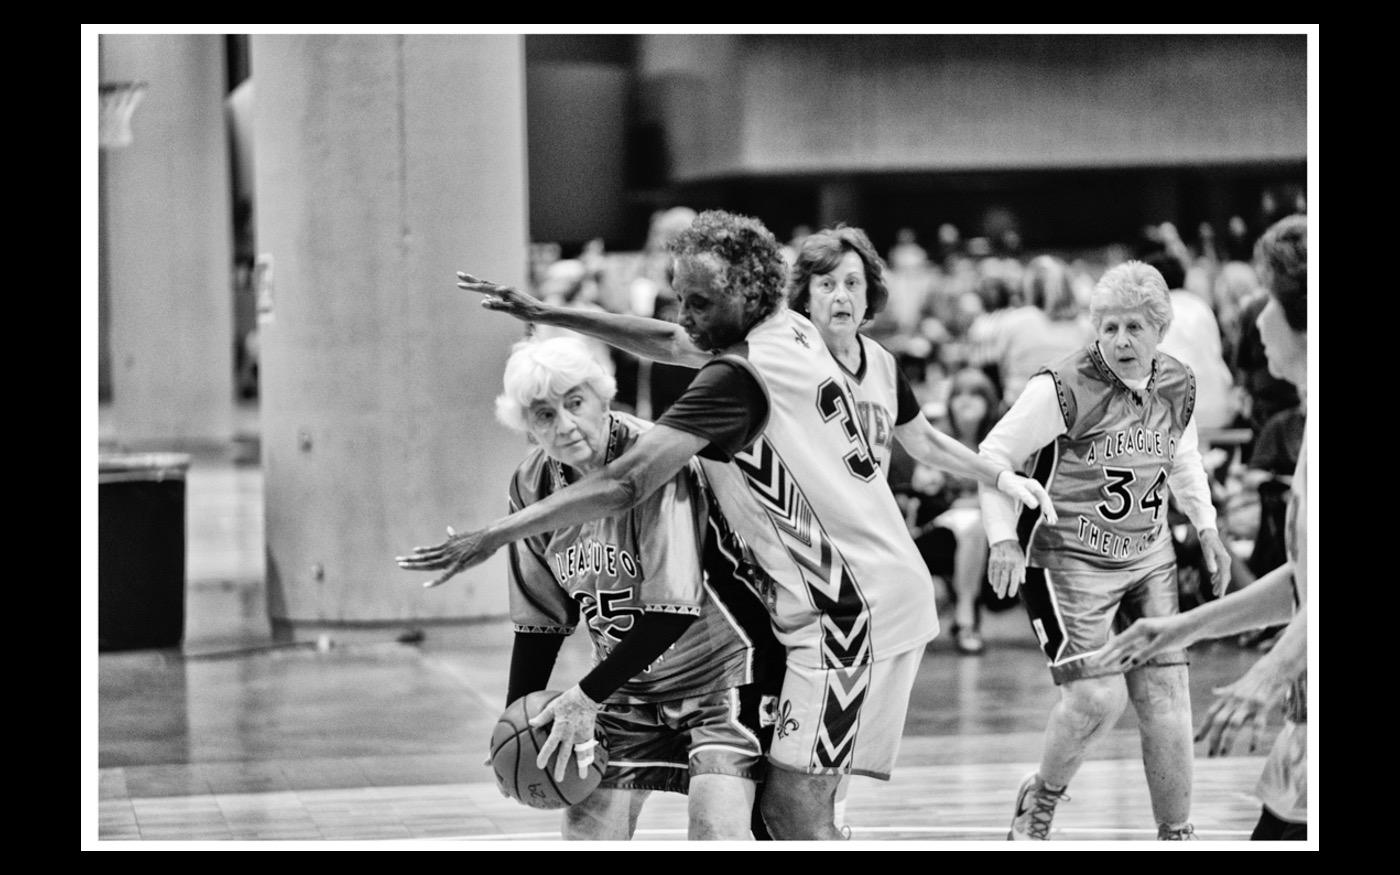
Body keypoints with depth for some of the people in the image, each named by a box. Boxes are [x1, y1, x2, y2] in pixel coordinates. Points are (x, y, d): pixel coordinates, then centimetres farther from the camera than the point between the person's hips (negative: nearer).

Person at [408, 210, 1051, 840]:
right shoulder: (793, 331, 8)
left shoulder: (738, 377, -18)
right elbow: (670, 341, 24)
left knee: (793, 809, -9)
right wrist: (547, 314, 23)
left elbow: (624, 485, -22)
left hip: (850, 608, -10)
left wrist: (493, 536, -21)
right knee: (800, 803, 12)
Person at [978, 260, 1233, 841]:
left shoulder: (1178, 388, 2)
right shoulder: (1063, 388, -18)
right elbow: (994, 455, -12)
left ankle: (1176, 833, 13)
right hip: (1070, 564, -6)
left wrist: (1207, 530, 14)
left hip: (1149, 562, 6)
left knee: (1164, 695, 0)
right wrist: (1004, 539, -20)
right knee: (1097, 697, -16)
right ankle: (1040, 801, 11)